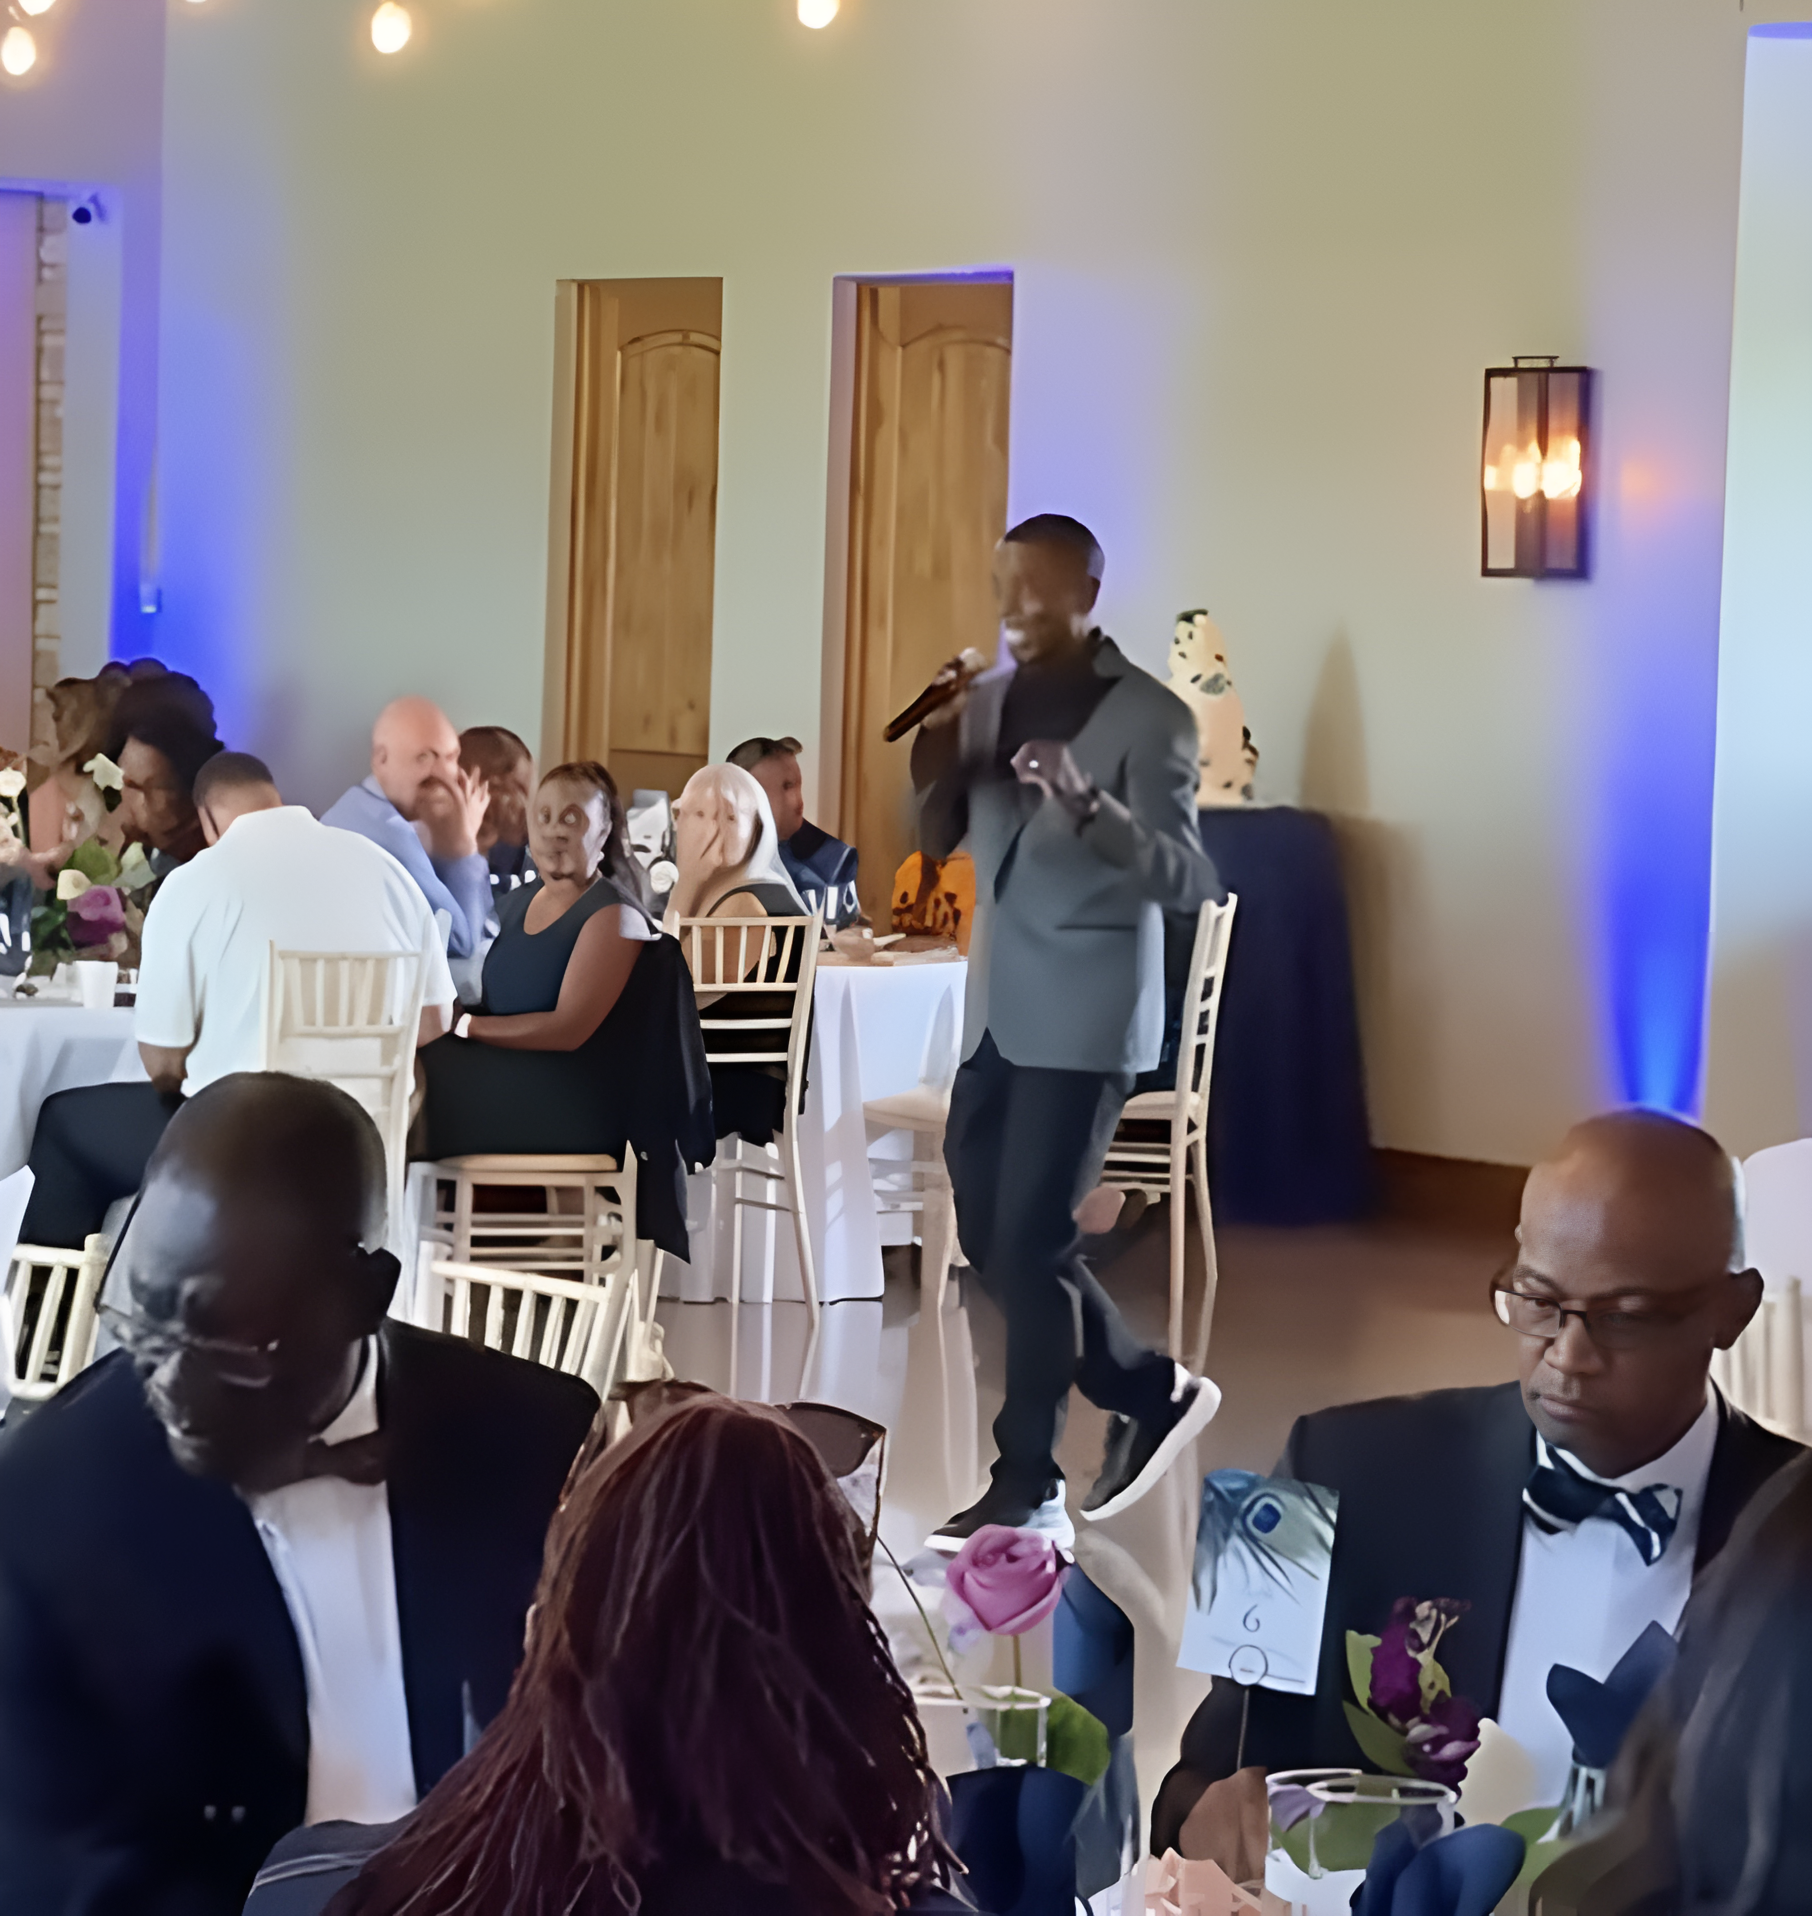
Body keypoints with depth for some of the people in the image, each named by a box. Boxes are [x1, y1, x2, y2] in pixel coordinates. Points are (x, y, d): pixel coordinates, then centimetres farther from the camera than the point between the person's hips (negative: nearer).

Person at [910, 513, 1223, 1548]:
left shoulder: (1149, 716, -10)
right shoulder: (990, 697, 10)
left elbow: (1188, 880, -17)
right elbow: (937, 841, 15)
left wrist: (1089, 803, -32)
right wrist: (935, 767, -7)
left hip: (1084, 1017, -7)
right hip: (997, 1008, 7)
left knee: (1030, 1242, -8)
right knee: (987, 1233, 11)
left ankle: (1027, 1489, 1)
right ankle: (1151, 1388, 28)